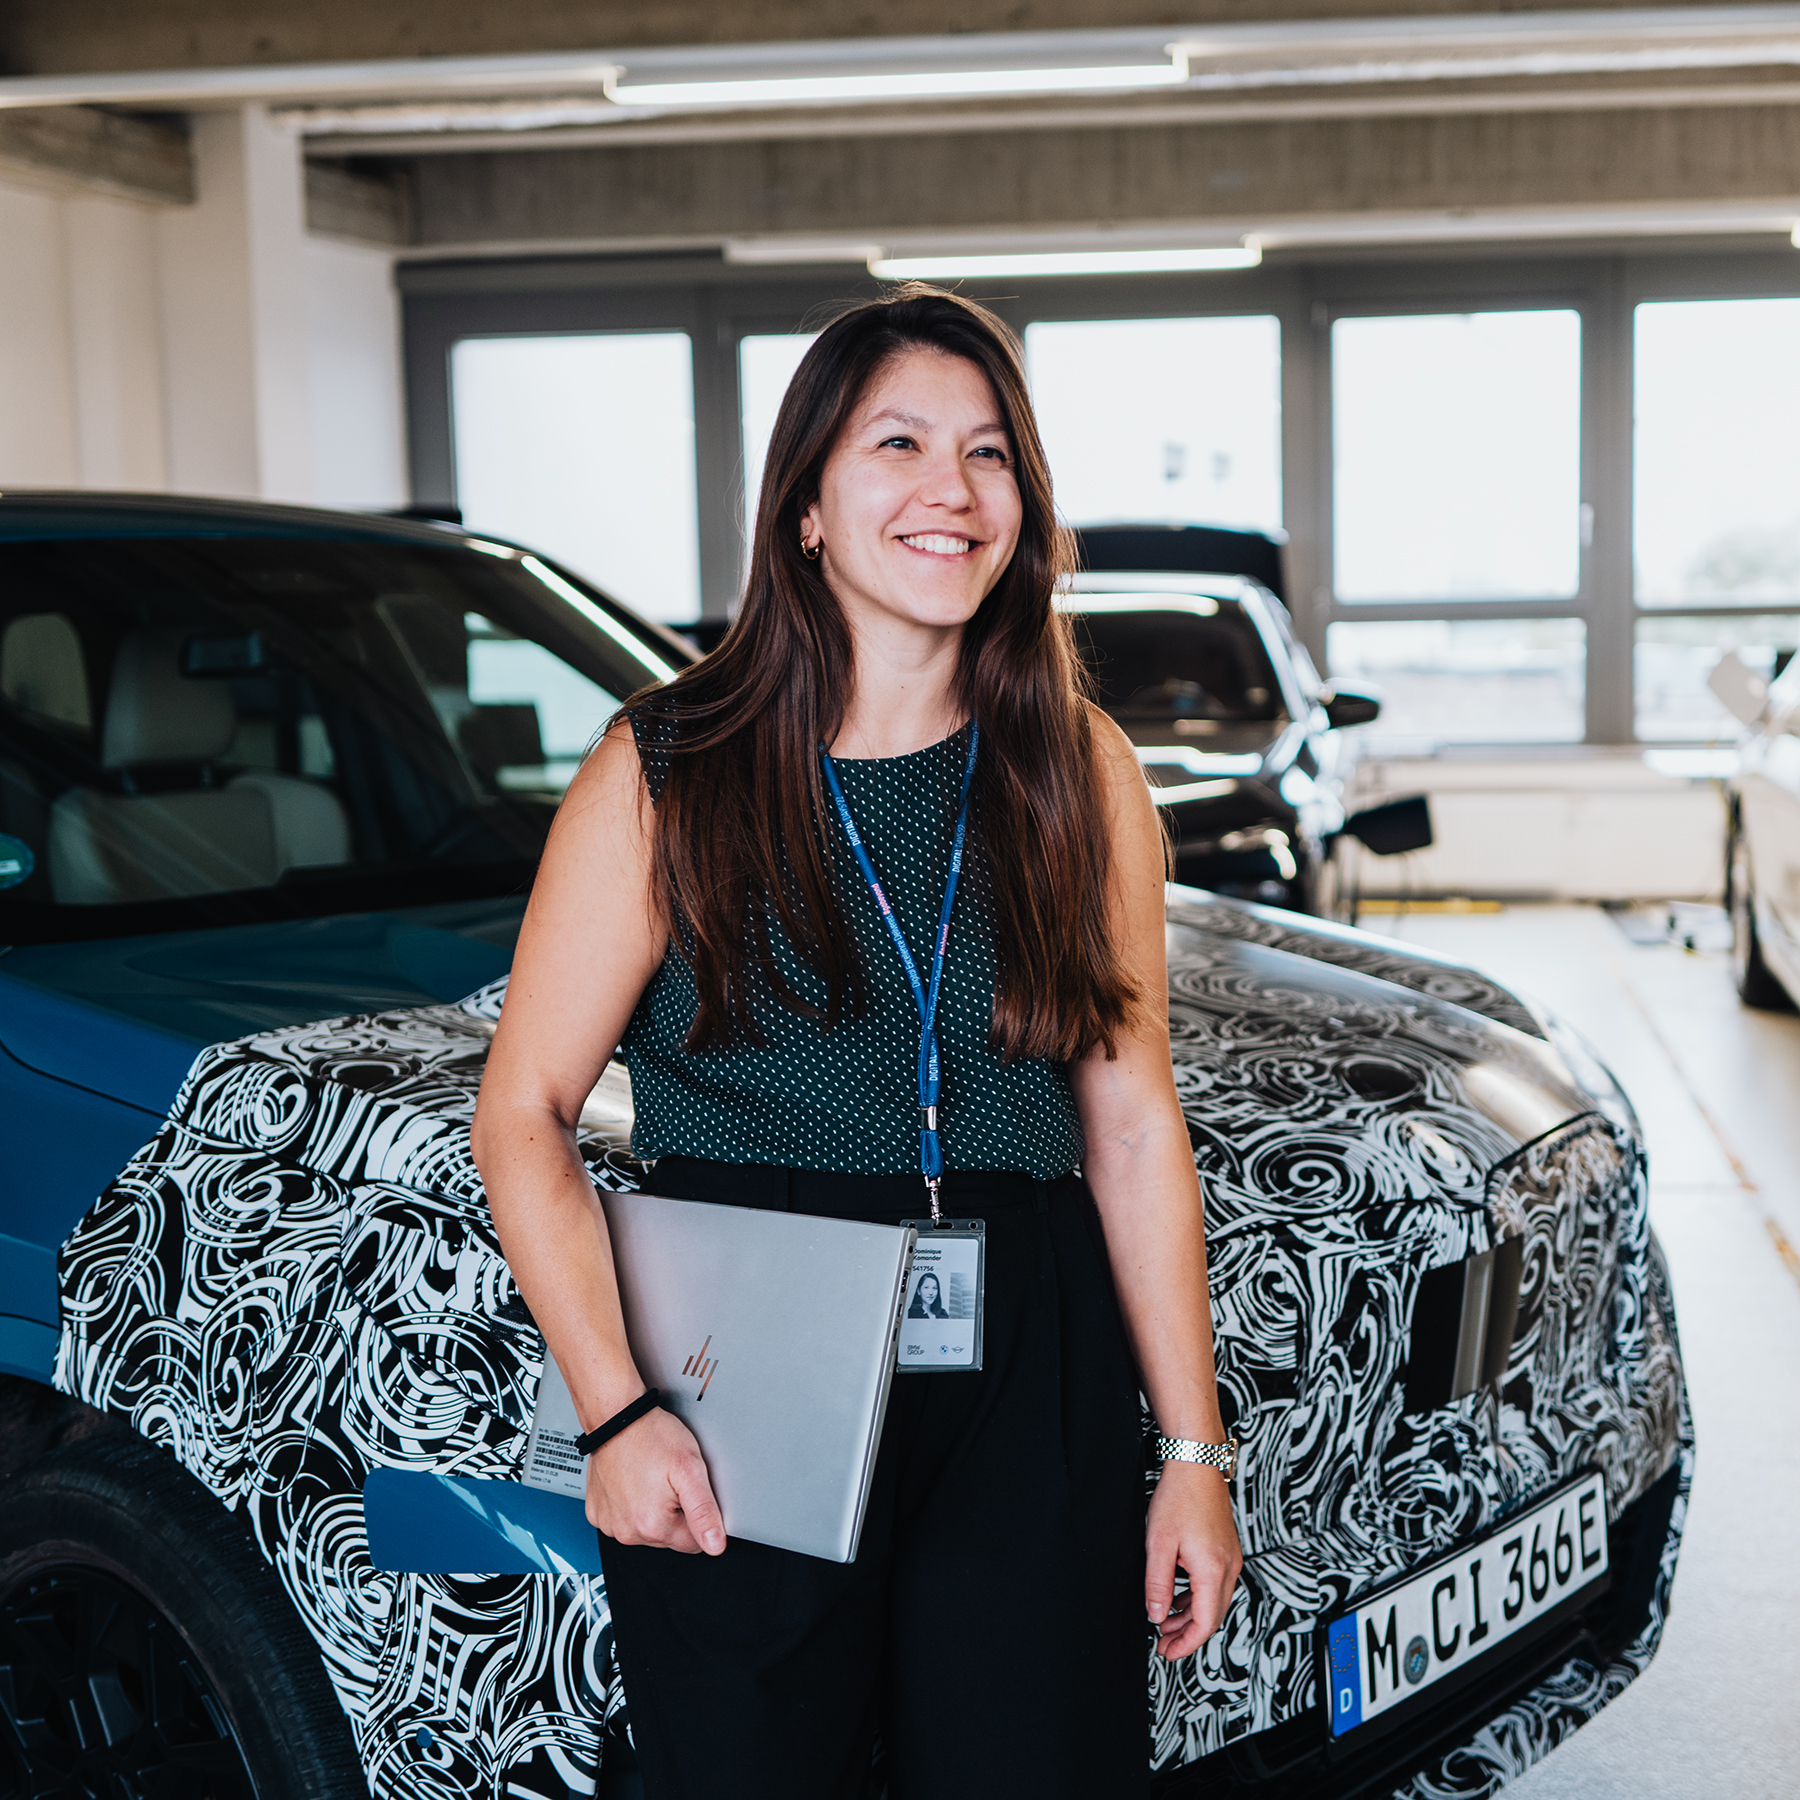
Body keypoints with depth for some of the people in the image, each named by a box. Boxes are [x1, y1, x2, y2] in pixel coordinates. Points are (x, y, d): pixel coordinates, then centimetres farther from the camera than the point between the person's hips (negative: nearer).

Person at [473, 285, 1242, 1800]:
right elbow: (523, 1117, -3)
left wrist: (1195, 1453, 3)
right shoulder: (669, 773, -2)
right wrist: (618, 1412, -14)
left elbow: (1134, 1130, 6)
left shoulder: (1082, 777, 6)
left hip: (1033, 1399, 2)